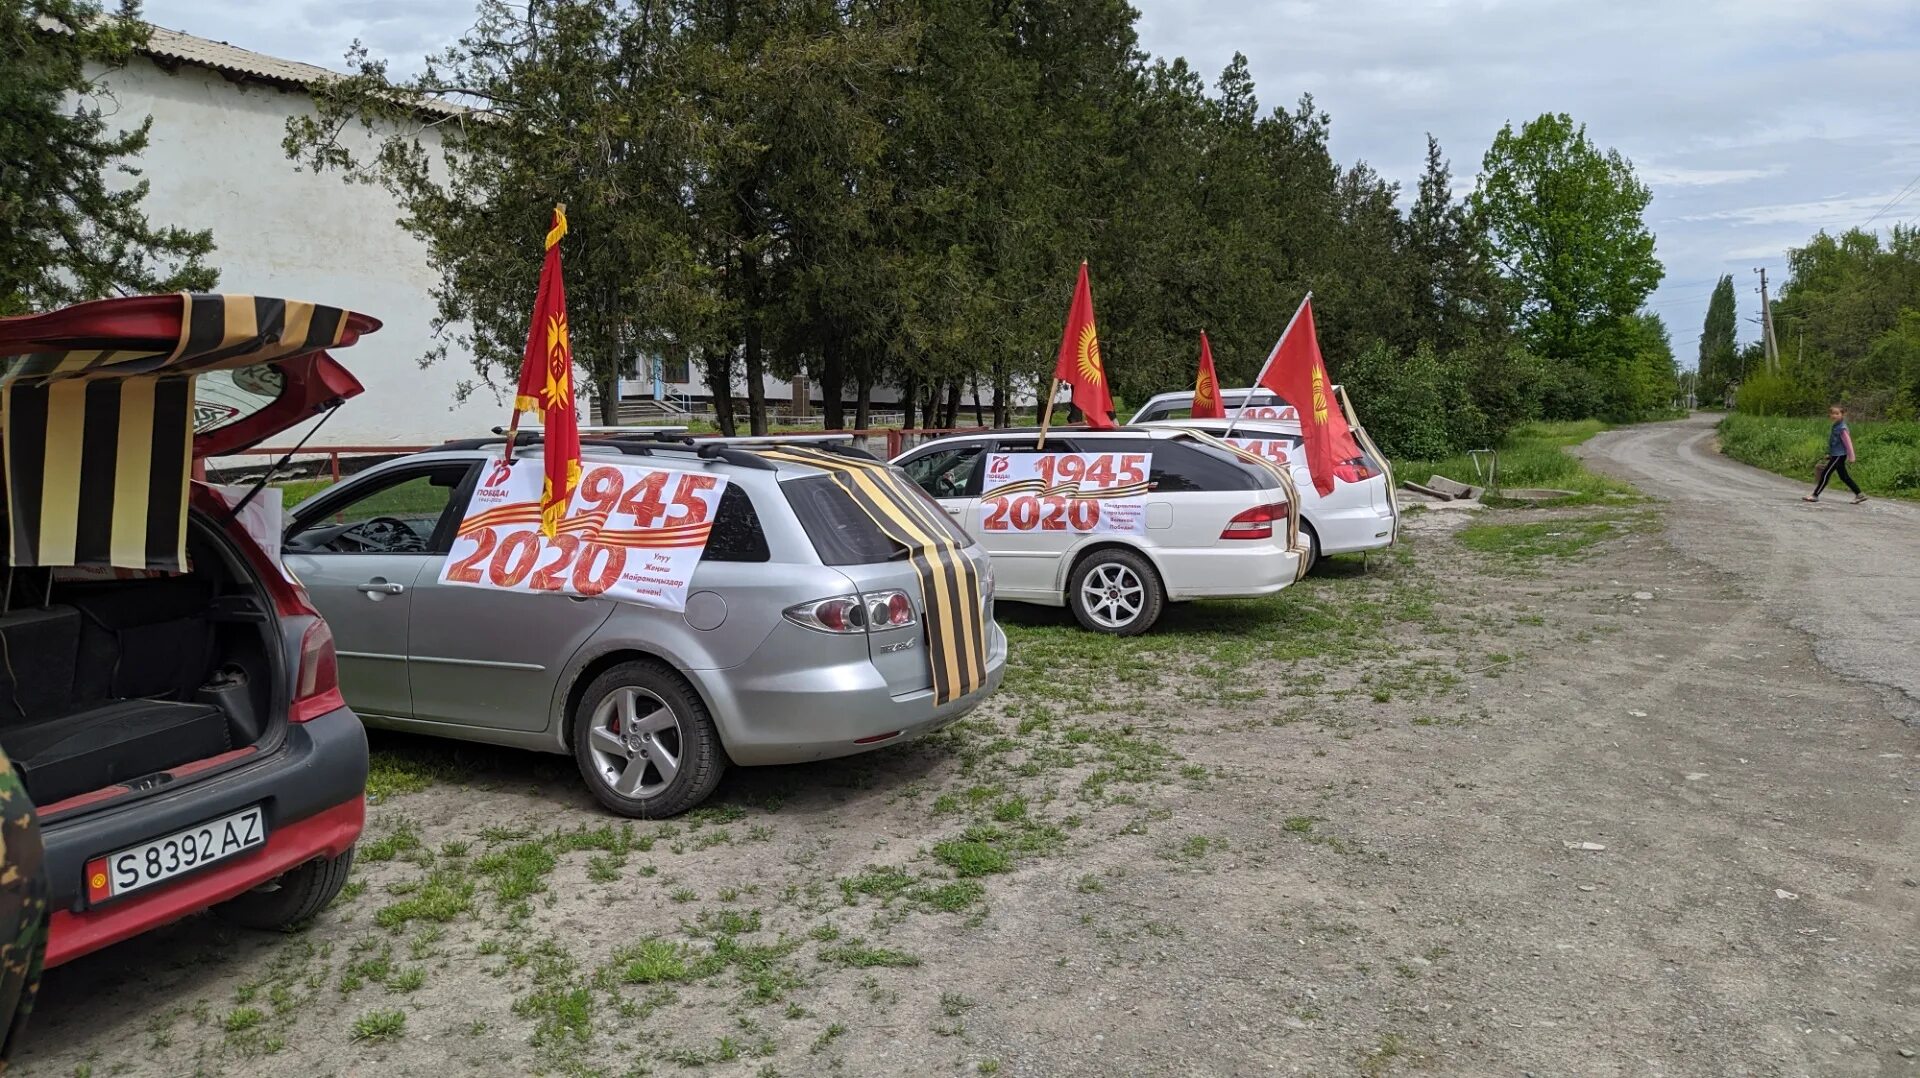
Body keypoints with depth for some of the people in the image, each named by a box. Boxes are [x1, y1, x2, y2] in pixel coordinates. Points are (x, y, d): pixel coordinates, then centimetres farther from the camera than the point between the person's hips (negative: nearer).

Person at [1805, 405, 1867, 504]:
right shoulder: (1835, 426, 10)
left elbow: (1848, 442, -16)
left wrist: (1851, 456, -16)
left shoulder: (1842, 428, -16)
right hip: (1836, 455, 10)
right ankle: (1859, 495, 19)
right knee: (1844, 477, 13)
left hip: (1839, 455, -10)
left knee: (1825, 474, -6)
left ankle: (1815, 495, -2)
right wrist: (1829, 454, 22)